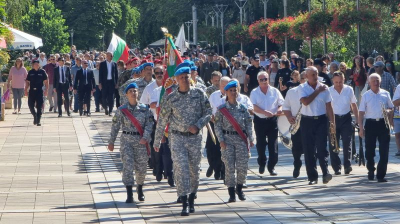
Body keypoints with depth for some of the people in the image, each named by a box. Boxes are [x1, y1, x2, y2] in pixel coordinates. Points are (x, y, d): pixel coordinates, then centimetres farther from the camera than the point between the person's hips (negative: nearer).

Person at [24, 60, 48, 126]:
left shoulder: (42, 72, 1)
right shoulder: (30, 72, 7)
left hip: (39, 91, -2)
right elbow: (27, 82, 12)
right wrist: (26, 90, 5)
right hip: (32, 91, 2)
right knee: (30, 105, 1)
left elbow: (46, 81, 1)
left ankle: (38, 121, 2)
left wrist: (46, 90, -6)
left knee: (39, 107, -3)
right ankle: (35, 116, 26)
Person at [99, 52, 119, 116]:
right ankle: (105, 108, 23)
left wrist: (116, 83, 2)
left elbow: (116, 74, 8)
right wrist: (100, 83, -5)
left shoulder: (114, 64, 7)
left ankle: (110, 111, 2)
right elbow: (100, 74, 1)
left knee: (111, 97, -1)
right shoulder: (102, 64, 2)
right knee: (104, 96, -1)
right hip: (104, 82, -1)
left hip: (112, 82, 1)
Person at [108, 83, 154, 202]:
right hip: (126, 140, -1)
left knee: (141, 166, 9)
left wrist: (145, 137, -16)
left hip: (141, 141, 1)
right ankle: (129, 195, -10)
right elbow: (115, 126, 3)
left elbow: (149, 124, -2)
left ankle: (140, 190, 33)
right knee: (127, 166, -10)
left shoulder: (144, 109, 2)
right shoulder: (121, 110, 0)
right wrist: (111, 142, 4)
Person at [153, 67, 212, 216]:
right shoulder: (170, 98, -3)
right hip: (177, 138, -2)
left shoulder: (199, 94, 0)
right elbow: (162, 121, 3)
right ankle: (184, 204, -12)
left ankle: (191, 200, 26)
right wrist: (157, 141, 6)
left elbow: (208, 112, 1)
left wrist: (198, 126, -16)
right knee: (181, 169, -11)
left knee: (194, 170, 9)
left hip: (195, 137, 2)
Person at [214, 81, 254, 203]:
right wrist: (221, 140, -8)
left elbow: (249, 124, 9)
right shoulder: (221, 109, 1)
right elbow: (218, 125, 0)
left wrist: (251, 139, 3)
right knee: (229, 166, -5)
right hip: (228, 139, -2)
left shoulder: (243, 108, 6)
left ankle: (239, 189, 19)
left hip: (241, 138, 2)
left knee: (242, 165, -2)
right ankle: (231, 193, 2)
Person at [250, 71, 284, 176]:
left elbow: (281, 103, 7)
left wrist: (280, 109, -17)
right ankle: (262, 164, 27)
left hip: (272, 120, 0)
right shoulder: (254, 92, 1)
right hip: (259, 121, 0)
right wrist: (265, 112, -25)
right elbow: (254, 107, -11)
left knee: (273, 144, -5)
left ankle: (272, 167, 1)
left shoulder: (275, 91, 5)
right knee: (260, 144, 7)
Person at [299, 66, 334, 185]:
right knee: (309, 150, 2)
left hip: (321, 120, 0)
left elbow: (328, 106, 6)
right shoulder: (302, 88, 0)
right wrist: (317, 91, -13)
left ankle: (325, 173, -7)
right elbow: (305, 101, -18)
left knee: (322, 147, -11)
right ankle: (312, 177, 8)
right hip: (307, 121, 0)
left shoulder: (324, 88, 4)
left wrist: (332, 122, 0)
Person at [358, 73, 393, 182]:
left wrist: (388, 111, -9)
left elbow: (391, 108, 16)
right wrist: (361, 128, -4)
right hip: (370, 123, 0)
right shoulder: (366, 96, 4)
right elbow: (361, 112, 3)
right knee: (369, 150, 6)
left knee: (384, 151, -4)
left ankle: (381, 175, 0)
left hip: (383, 123, 1)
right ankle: (371, 170, 28)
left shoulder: (385, 94, 7)